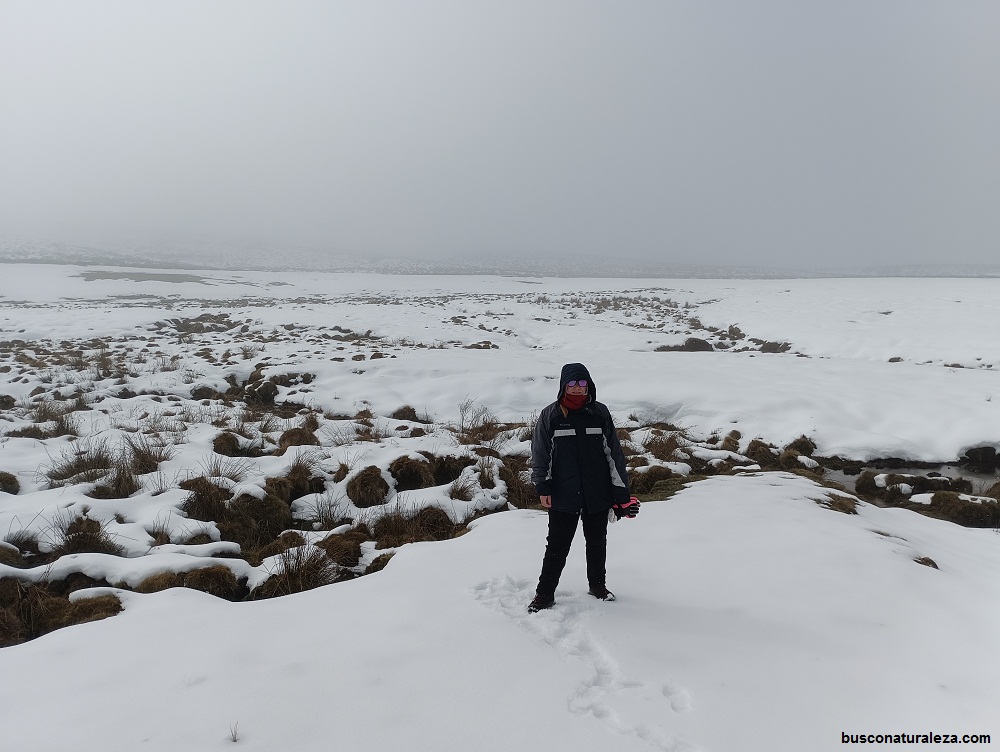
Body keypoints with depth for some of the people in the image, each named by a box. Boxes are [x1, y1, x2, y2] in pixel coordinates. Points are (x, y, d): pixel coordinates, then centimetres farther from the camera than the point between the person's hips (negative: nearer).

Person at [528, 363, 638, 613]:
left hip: (598, 495, 2)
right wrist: (543, 488, -5)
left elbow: (614, 453, 5)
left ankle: (597, 585, 35)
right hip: (563, 496, -2)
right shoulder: (550, 416, -2)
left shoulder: (600, 413, 2)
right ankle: (544, 593, 15)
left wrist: (622, 491, 4)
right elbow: (540, 454, 1)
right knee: (557, 546, 3)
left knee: (597, 543, 16)